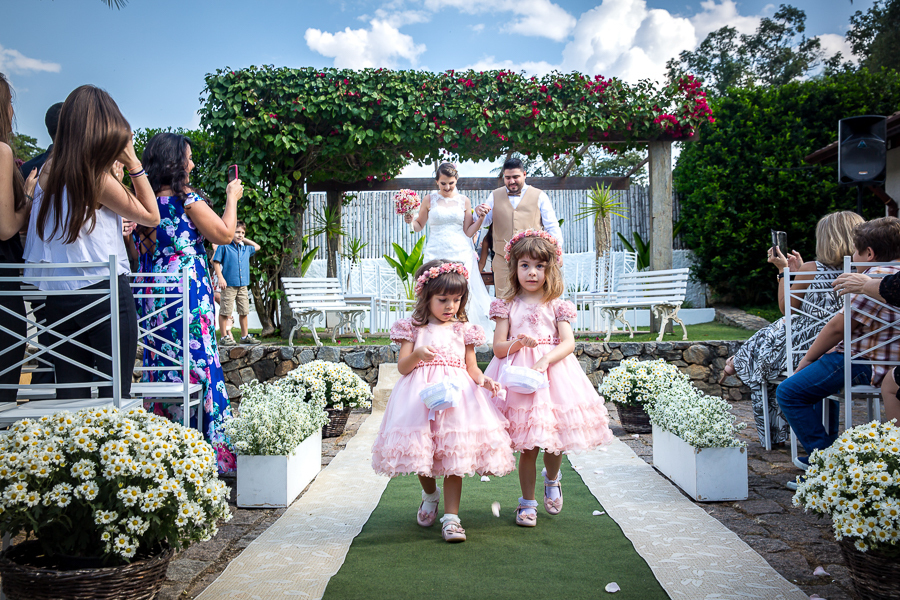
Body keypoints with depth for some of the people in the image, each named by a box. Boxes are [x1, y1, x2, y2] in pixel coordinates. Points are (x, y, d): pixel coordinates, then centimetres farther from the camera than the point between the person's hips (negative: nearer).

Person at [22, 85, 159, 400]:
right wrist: (134, 164, -1)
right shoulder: (98, 178, -11)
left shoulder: (48, 171, 6)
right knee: (115, 397, -1)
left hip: (59, 299, 6)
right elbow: (151, 216, 0)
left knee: (70, 398, 10)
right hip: (106, 293, -6)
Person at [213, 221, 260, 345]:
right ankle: (224, 336, 4)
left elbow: (257, 247, 34)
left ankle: (245, 336, 18)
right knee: (225, 312, -3)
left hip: (243, 285, 6)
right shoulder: (224, 246, -2)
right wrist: (220, 277, -13)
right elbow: (216, 262, -4)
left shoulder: (246, 249, 15)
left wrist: (244, 240, 23)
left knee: (244, 311, 10)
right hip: (229, 285, -6)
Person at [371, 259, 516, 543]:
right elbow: (402, 367, 2)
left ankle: (450, 516, 0)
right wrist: (417, 354, -18)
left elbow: (471, 367, 12)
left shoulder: (464, 330, 11)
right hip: (422, 393, 0)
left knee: (454, 453, -7)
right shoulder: (414, 329, 6)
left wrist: (483, 380, -9)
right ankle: (430, 494, 35)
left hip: (457, 392, 0)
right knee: (419, 446, 2)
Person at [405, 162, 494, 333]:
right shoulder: (429, 200, 8)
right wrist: (411, 220, -4)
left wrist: (481, 218, -4)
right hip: (436, 253, 0)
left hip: (460, 253, 0)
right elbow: (419, 225, 17)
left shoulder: (463, 201, 10)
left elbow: (468, 232, 9)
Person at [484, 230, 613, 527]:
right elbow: (498, 348, 0)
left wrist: (545, 360, -21)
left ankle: (552, 480, 38)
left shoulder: (556, 306, 5)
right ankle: (527, 501, 16)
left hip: (553, 370, 1)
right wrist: (518, 343, -20)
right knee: (527, 446, 0)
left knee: (554, 440, 5)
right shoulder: (508, 306, 4)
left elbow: (569, 342, -5)